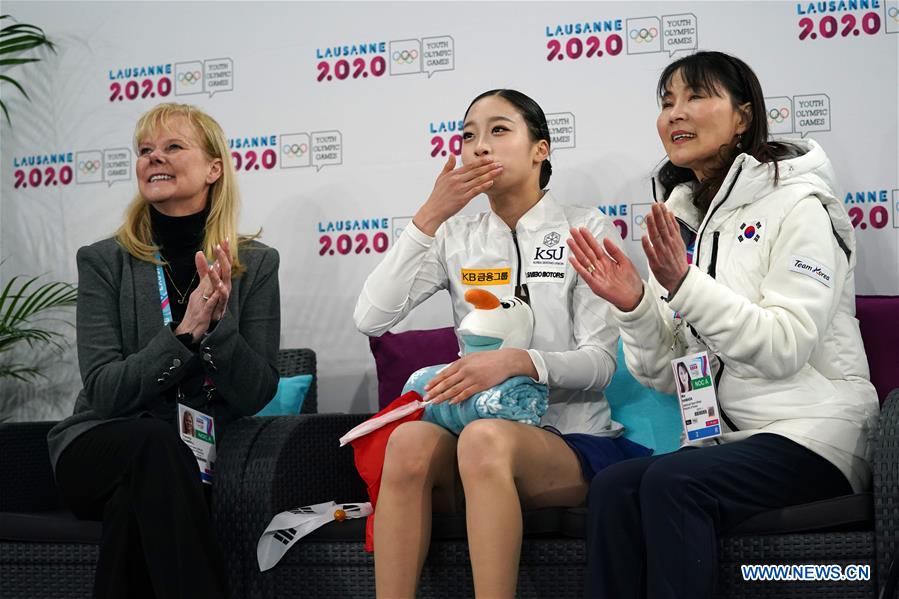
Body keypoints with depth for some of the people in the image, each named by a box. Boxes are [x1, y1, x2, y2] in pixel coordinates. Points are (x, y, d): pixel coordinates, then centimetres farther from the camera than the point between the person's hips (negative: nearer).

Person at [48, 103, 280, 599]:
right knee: (153, 443, -35)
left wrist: (217, 325, -22)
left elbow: (257, 395, -5)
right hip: (102, 449, 0)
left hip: (196, 455, 0)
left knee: (134, 502, -33)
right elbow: (104, 391, -10)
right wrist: (185, 334, -23)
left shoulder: (255, 265, 3)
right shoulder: (103, 262, 1)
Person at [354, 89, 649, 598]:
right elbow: (371, 319, -2)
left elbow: (601, 363, -5)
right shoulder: (456, 237, 12)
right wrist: (431, 216, -7)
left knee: (485, 439, -36)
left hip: (573, 438, -3)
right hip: (480, 424, 3)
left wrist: (517, 361, -24)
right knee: (411, 441, -32)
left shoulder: (586, 229, 2)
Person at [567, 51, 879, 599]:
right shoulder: (679, 220, 13)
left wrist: (685, 284, -22)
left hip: (814, 434, -5)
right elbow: (665, 375, 9)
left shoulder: (795, 205, -4)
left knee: (670, 482, -31)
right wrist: (633, 306, -9)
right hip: (726, 438, 5)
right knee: (612, 488, -24)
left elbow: (785, 349, -16)